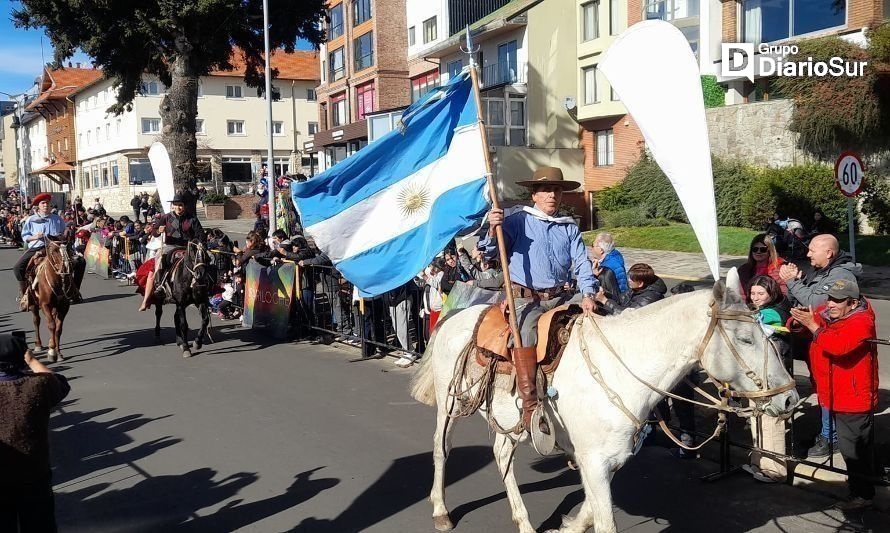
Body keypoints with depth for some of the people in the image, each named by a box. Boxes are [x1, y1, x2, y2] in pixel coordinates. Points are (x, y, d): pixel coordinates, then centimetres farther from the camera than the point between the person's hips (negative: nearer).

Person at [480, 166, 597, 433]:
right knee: (526, 331, -31)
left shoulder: (569, 227, 15)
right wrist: (493, 231, -22)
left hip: (560, 297, 5)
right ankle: (530, 406, -31)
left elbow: (581, 262, 6)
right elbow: (490, 253, -1)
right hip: (525, 298, -5)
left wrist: (587, 294, -11)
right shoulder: (518, 220, 3)